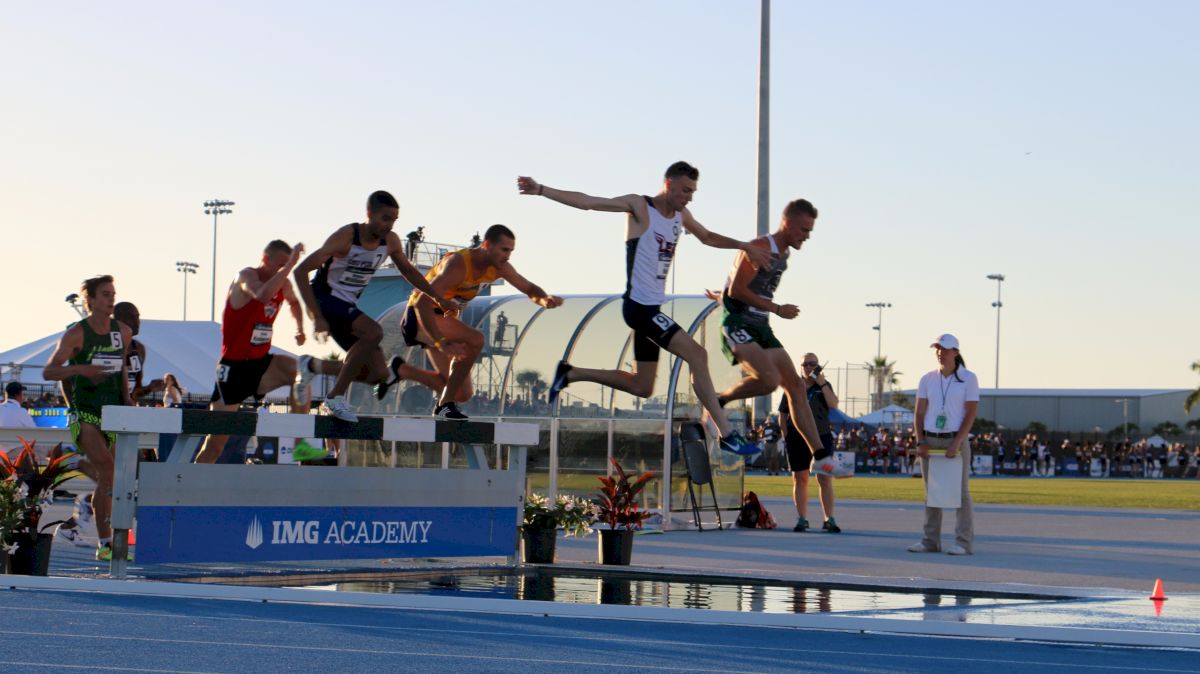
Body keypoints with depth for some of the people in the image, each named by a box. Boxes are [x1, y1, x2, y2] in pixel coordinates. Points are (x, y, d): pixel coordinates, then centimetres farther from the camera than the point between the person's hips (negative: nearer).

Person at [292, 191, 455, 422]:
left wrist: (439, 299, 18)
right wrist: (316, 317, -27)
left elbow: (408, 271, 19)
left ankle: (313, 366, 14)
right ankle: (335, 398, -24)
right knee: (374, 332, -32)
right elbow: (301, 271, -22)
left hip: (348, 306, 7)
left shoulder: (391, 242, -2)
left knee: (379, 374, -2)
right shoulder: (345, 237, -21)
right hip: (326, 299, -7)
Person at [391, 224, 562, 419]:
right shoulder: (458, 264, -30)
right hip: (419, 316, -8)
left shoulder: (499, 267, -6)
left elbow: (531, 290, 7)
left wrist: (545, 299, -19)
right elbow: (423, 302, -38)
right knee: (475, 339, -33)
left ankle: (400, 370, 22)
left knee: (463, 394, 5)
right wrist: (441, 342, -47)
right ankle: (445, 404, -23)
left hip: (445, 319, 8)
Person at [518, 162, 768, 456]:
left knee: (641, 386, 14)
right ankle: (727, 433, -18)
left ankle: (570, 374, 25)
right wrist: (540, 190, -22)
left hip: (652, 308, 9)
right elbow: (587, 202, -14)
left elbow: (708, 237, 31)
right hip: (639, 305, -9)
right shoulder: (640, 206, -9)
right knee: (697, 354, -18)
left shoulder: (681, 215, 13)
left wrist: (745, 246, 23)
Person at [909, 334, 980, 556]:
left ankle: (964, 542, -2)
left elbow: (971, 414, -7)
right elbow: (920, 413, 8)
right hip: (930, 440, 4)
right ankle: (931, 541, 11)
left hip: (956, 440, -4)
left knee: (960, 491, -4)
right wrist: (920, 442, -4)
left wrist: (956, 444, -15)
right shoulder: (927, 380, 8)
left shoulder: (968, 379, -2)